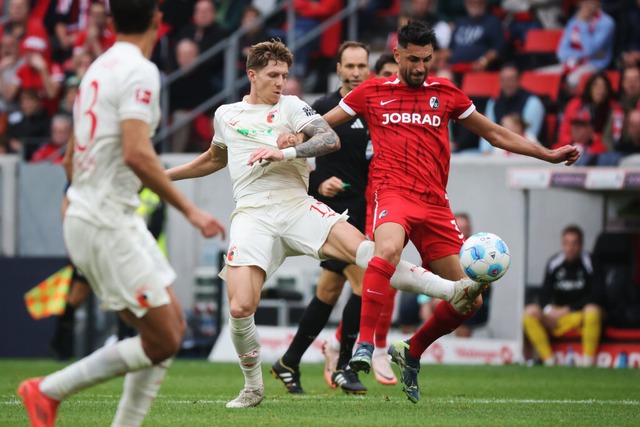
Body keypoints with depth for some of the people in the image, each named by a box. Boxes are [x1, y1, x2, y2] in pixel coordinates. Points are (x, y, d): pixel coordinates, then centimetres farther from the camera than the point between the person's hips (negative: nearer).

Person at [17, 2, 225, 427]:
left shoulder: (99, 68, 14)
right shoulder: (140, 71, -14)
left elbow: (72, 161, 20)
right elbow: (136, 154, -25)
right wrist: (189, 209, -21)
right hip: (107, 225, -10)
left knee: (173, 327, 10)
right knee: (162, 341, -6)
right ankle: (49, 390, -1)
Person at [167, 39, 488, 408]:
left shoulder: (291, 106, 9)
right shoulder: (226, 115, 18)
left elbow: (331, 139, -7)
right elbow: (213, 160, 38)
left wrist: (286, 153, -18)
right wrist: (164, 175, 41)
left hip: (296, 205, -1)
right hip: (253, 215, 1)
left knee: (364, 249, -23)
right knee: (240, 309, -16)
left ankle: (454, 292, -29)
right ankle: (253, 387, 7)